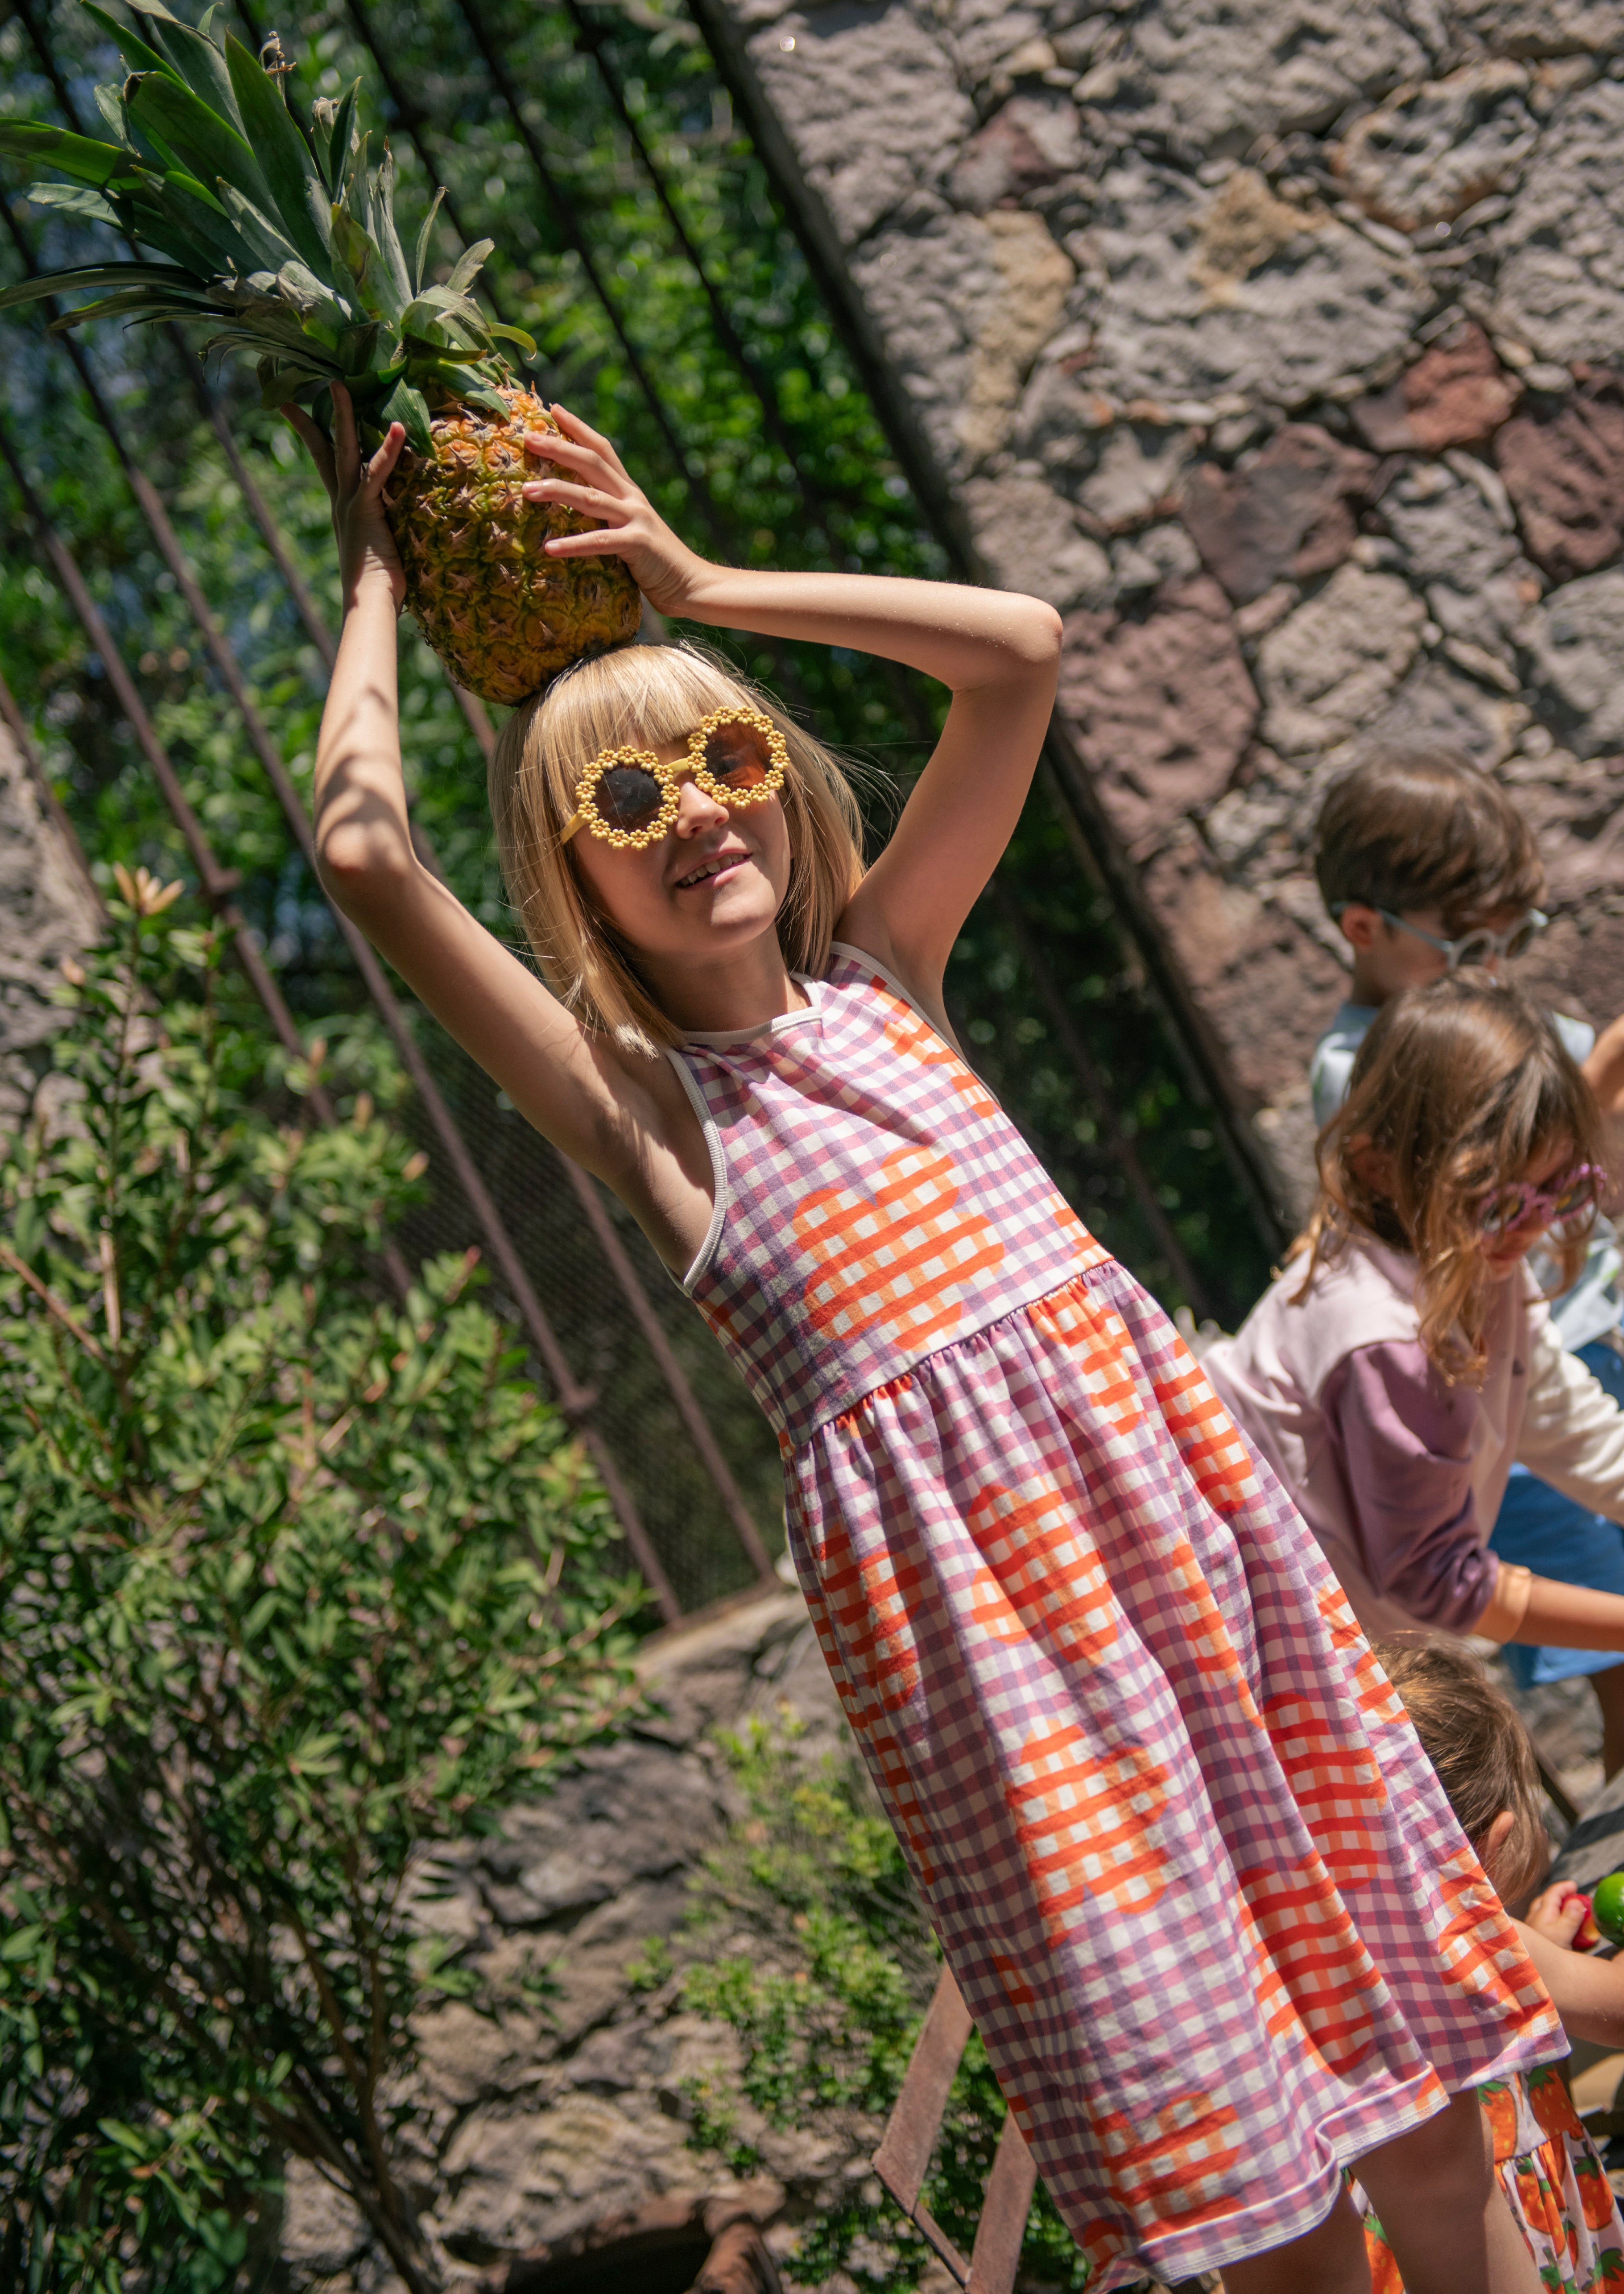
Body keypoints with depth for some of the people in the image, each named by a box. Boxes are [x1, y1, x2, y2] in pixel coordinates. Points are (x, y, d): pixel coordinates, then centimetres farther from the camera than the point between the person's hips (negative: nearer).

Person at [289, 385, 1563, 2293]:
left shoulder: (879, 969, 14)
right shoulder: (632, 1098, 1)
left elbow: (1021, 652, 9)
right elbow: (362, 850, -10)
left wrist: (704, 590, 8)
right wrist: (376, 586, 3)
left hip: (1156, 1461, 5)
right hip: (953, 1558, -4)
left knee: (1418, 2097, 8)